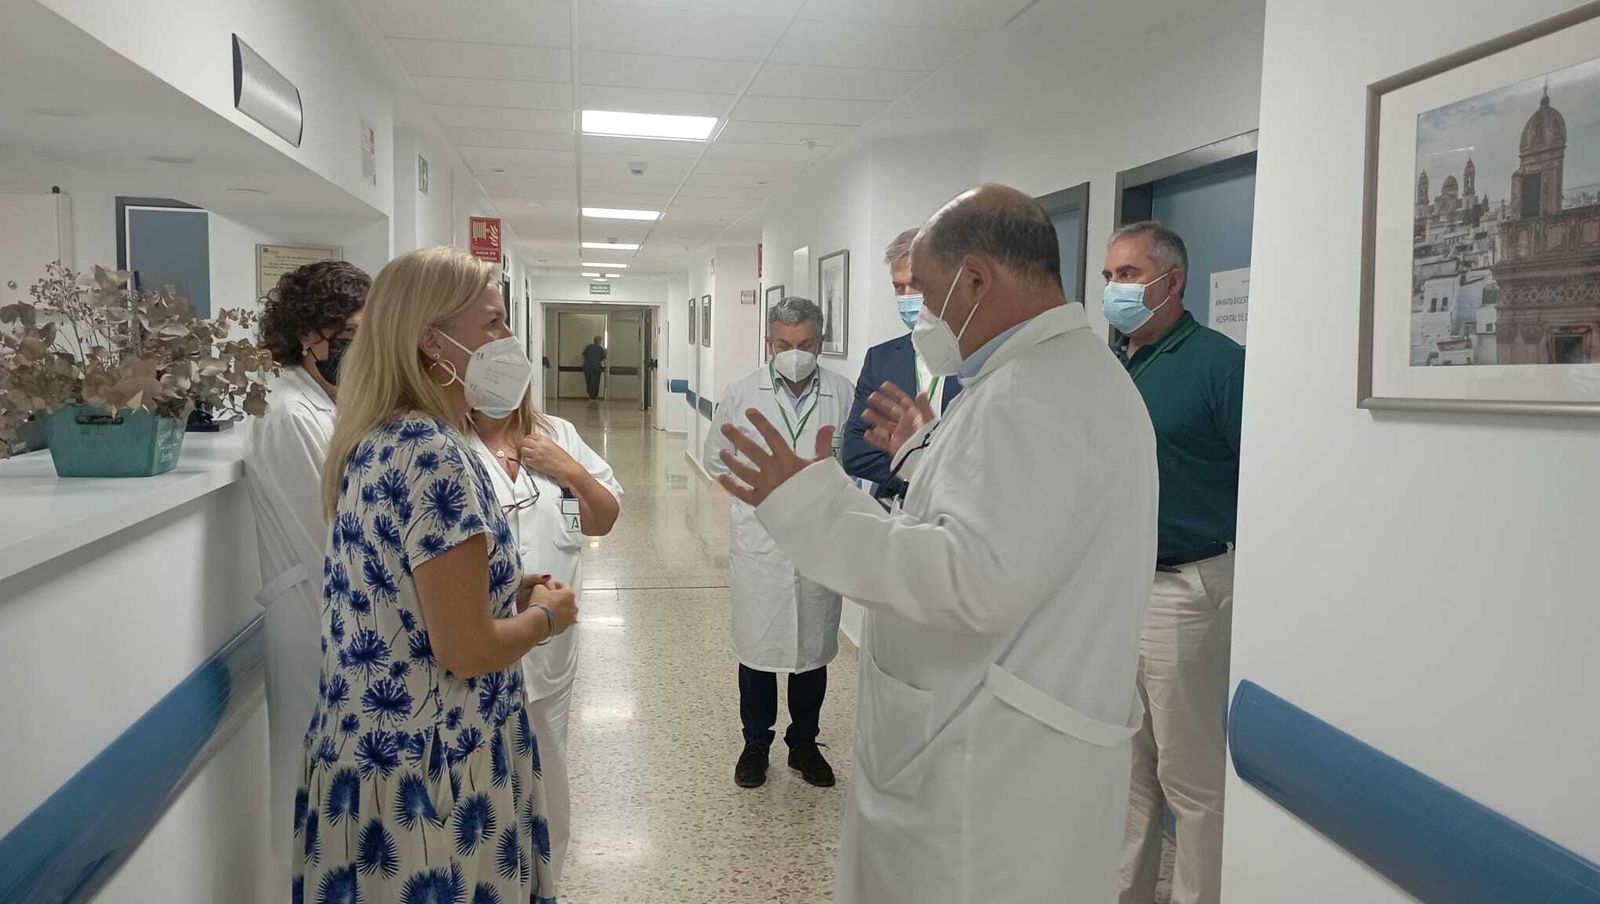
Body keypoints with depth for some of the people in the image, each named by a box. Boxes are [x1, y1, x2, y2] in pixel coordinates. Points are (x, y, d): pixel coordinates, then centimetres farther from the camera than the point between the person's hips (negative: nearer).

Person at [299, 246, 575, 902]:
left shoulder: (375, 442, 6)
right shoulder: (435, 455, -23)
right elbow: (465, 650, -24)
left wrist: (507, 593, 9)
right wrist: (547, 614, -7)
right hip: (429, 775, -9)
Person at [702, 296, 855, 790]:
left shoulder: (844, 393, 0)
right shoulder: (742, 392, -1)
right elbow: (716, 457, 6)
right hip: (760, 541, -1)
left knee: (814, 647, 13)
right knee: (758, 647, 9)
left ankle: (804, 743, 31)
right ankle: (756, 743, 29)